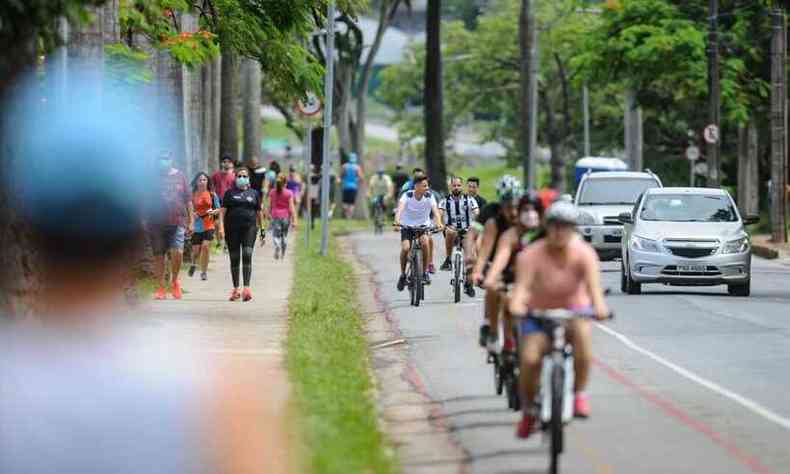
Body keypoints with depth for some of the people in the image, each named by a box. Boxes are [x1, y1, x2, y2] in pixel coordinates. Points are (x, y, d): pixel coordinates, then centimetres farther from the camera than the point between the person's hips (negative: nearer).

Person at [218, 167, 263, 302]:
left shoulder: (254, 193, 12)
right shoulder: (230, 193, 8)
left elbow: (259, 212, 16)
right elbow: (223, 211, 2)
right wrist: (221, 227, -9)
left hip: (249, 227, -1)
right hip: (232, 229, 1)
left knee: (247, 255, -15)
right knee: (234, 259, 5)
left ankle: (247, 288, -21)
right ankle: (235, 289, 14)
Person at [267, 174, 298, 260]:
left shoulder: (272, 192, 0)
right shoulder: (289, 193, -6)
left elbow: (270, 205, 8)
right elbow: (291, 207, -8)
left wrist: (269, 214, 26)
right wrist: (294, 220, -6)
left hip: (275, 216, 0)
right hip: (286, 216, 0)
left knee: (276, 235, -4)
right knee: (284, 235, 16)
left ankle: (277, 247, -34)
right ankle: (283, 254, 22)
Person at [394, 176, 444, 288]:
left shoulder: (429, 196, -14)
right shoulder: (407, 196, -18)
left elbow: (435, 210, -27)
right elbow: (400, 208, -34)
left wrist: (439, 223, -46)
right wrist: (397, 221, -54)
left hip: (423, 225, 1)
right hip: (407, 226, -1)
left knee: (424, 242, -29)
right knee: (405, 248, -22)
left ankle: (425, 272, -13)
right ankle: (403, 274, 1)